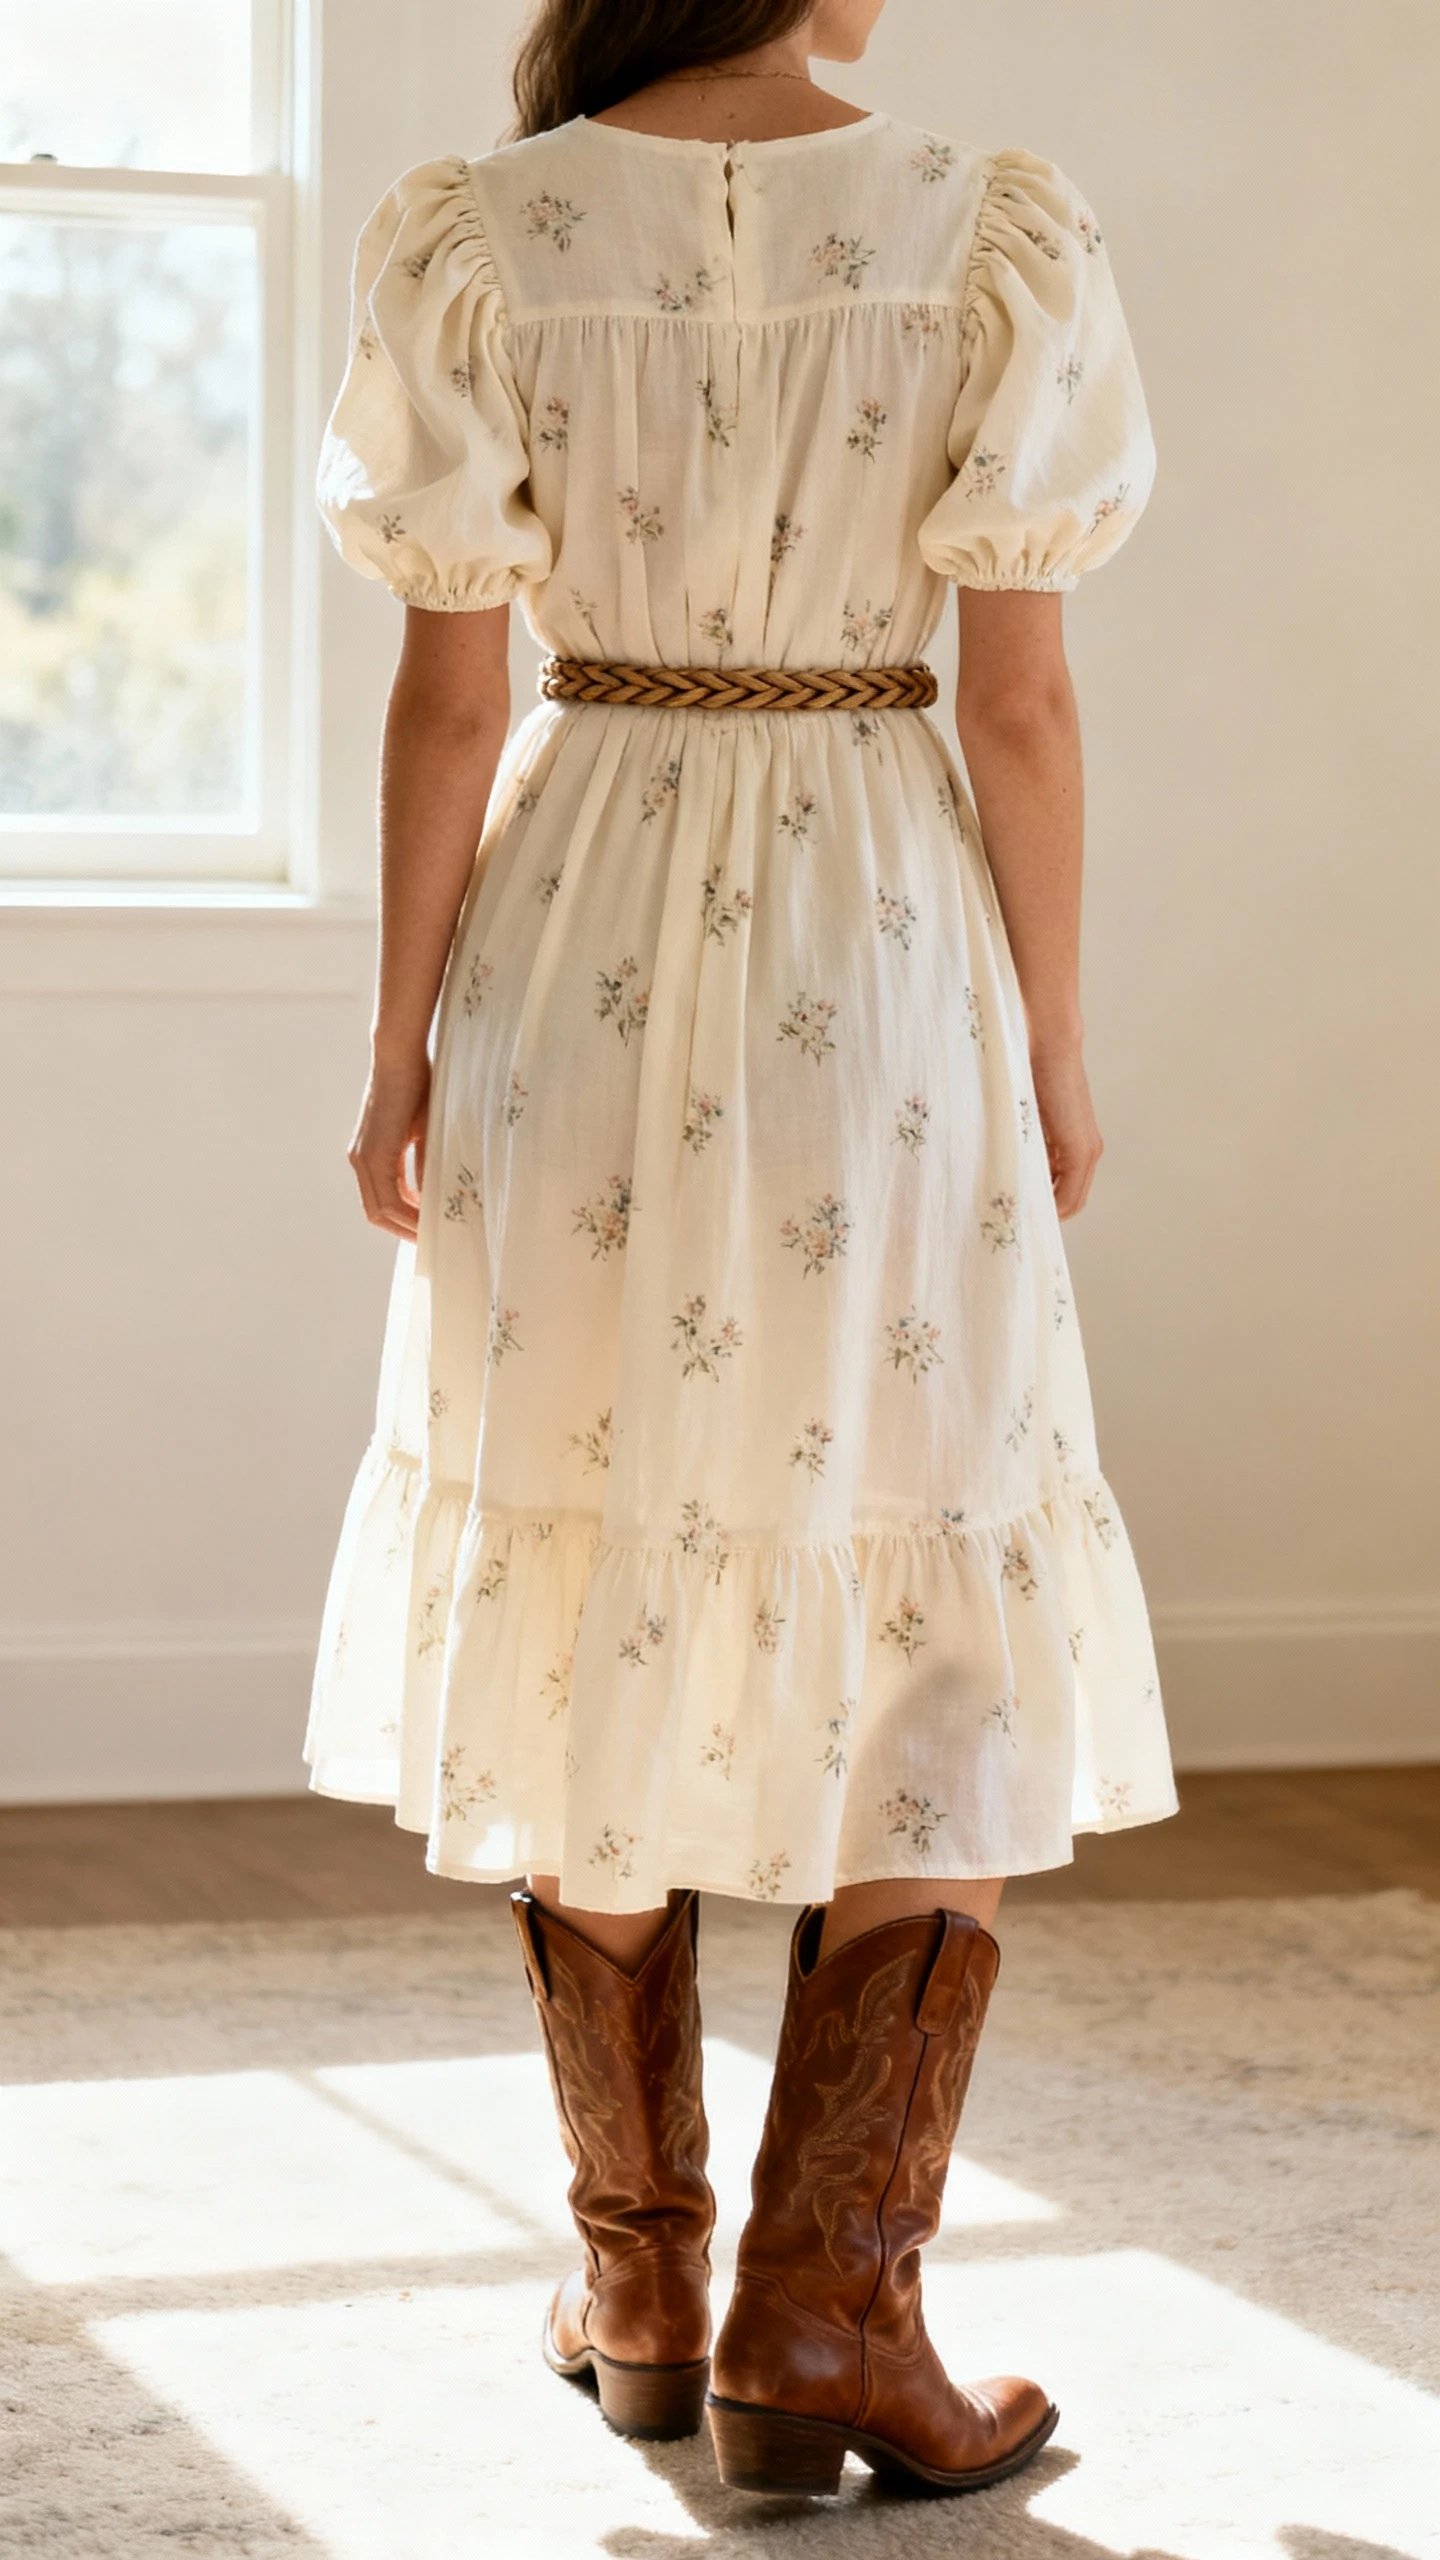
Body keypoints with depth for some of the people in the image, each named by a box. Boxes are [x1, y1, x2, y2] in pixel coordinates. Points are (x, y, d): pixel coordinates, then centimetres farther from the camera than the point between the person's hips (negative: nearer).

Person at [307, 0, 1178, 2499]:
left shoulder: (492, 238, -4)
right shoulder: (984, 237, -7)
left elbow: (448, 693, -3)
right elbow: (1022, 705, -5)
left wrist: (398, 1046, 5)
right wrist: (1051, 1052, 4)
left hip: (581, 982, 2)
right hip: (880, 979, -2)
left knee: (589, 1593, 13)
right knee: (944, 1631, 6)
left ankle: (637, 2289, 20)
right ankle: (825, 2316, 0)